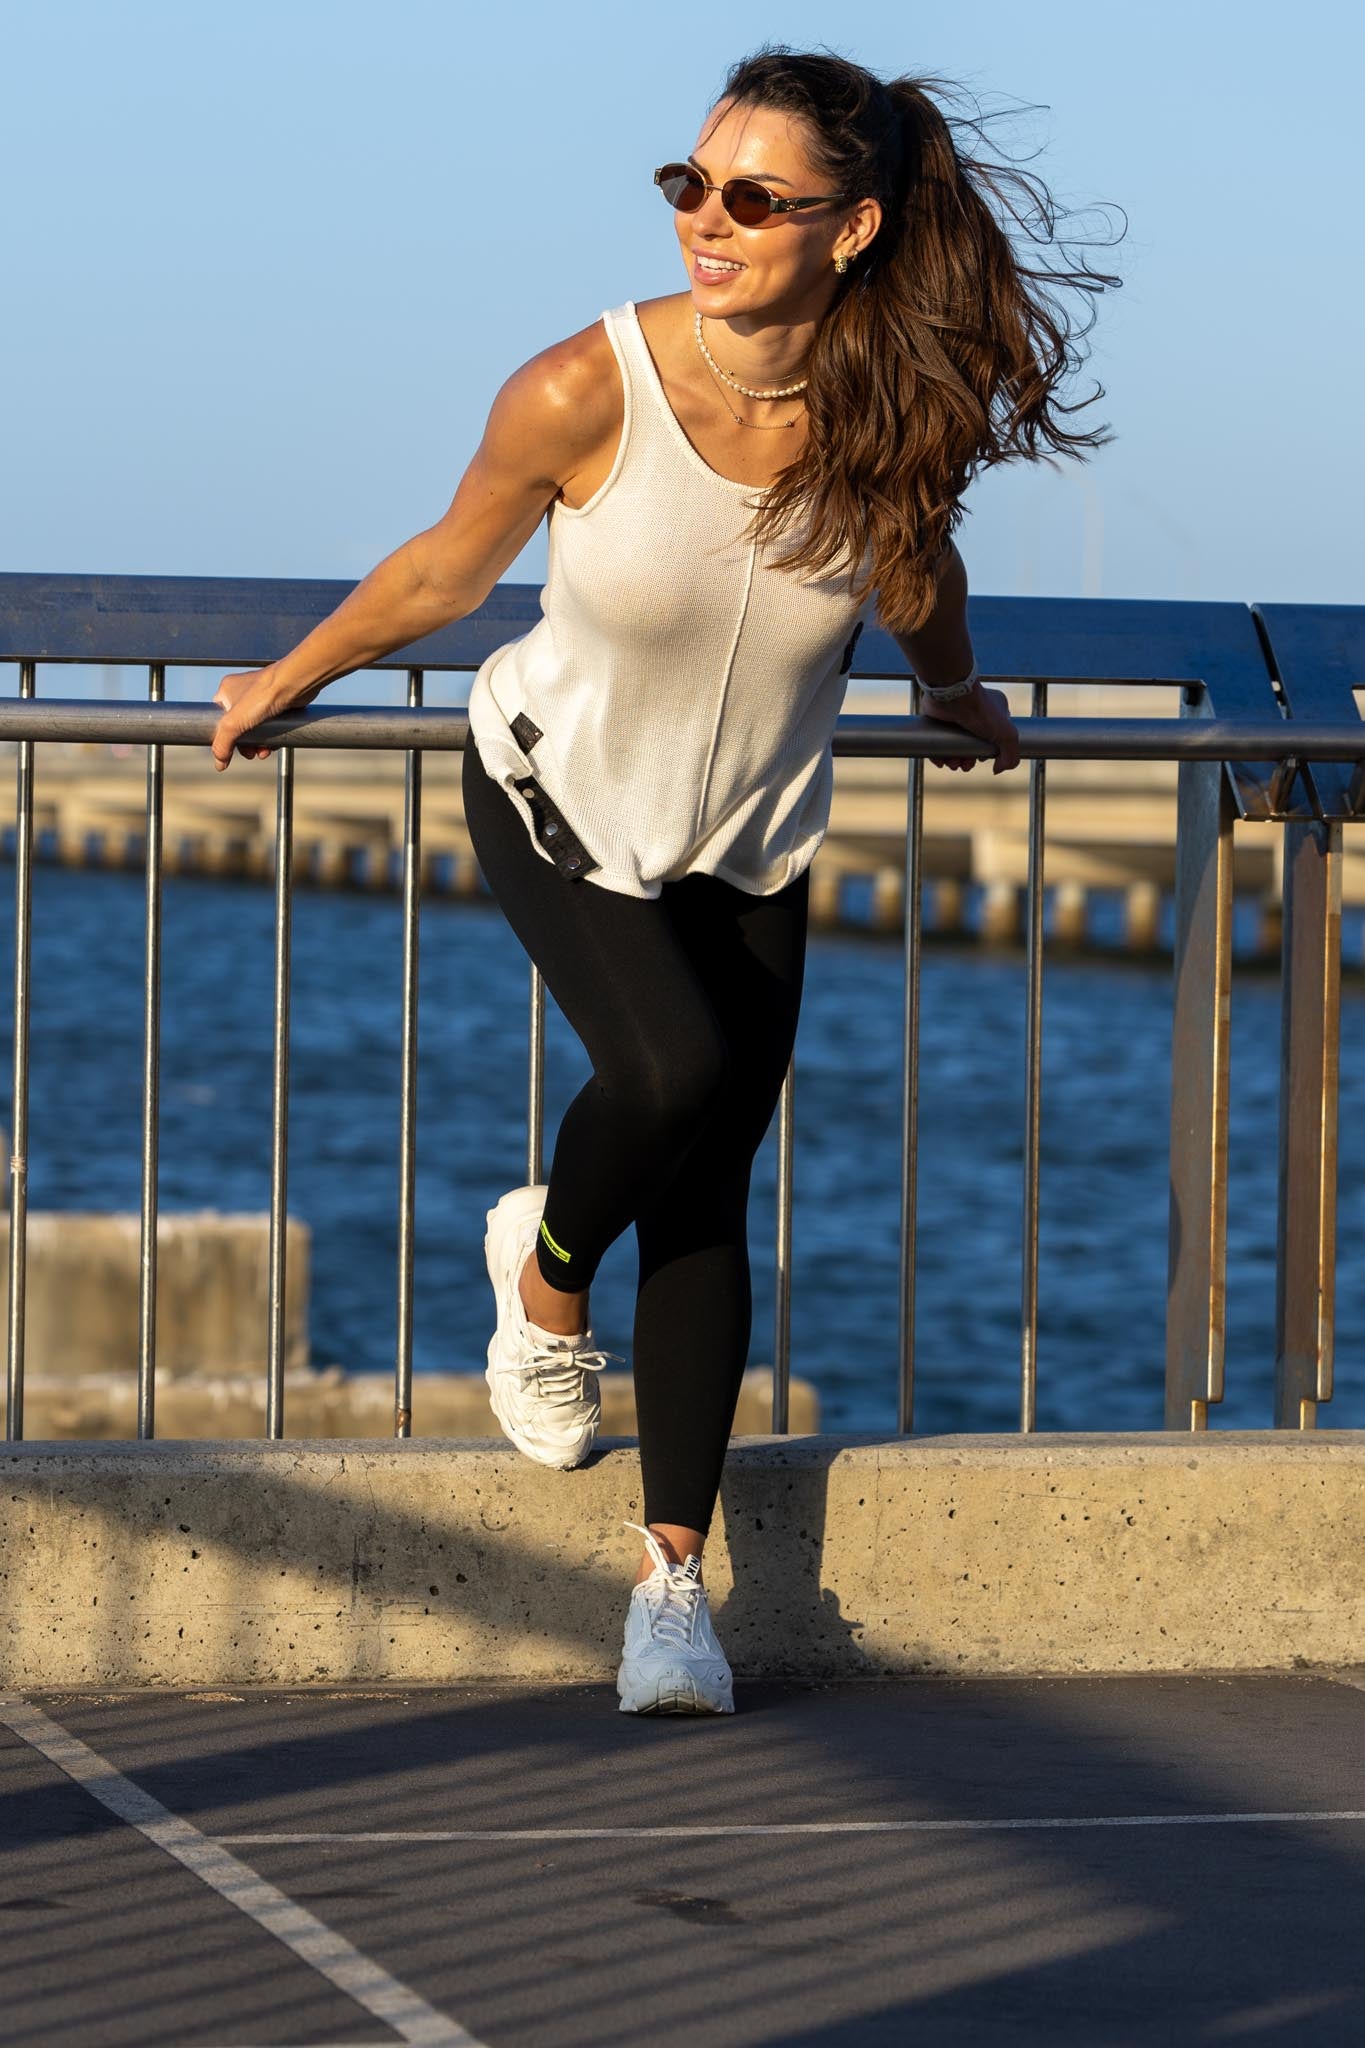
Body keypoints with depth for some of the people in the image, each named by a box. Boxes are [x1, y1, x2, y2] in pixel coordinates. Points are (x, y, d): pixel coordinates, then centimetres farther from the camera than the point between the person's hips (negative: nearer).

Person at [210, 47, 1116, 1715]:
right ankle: (547, 1270, 9)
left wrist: (956, 697, 23)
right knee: (672, 1071, -26)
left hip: (751, 843, 3)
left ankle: (674, 1577, 11)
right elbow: (447, 572, -9)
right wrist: (291, 680, 5)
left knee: (706, 1199, 2)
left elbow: (915, 575, 4)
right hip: (560, 795, -3)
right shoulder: (582, 393, -28)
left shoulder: (897, 419, -21)